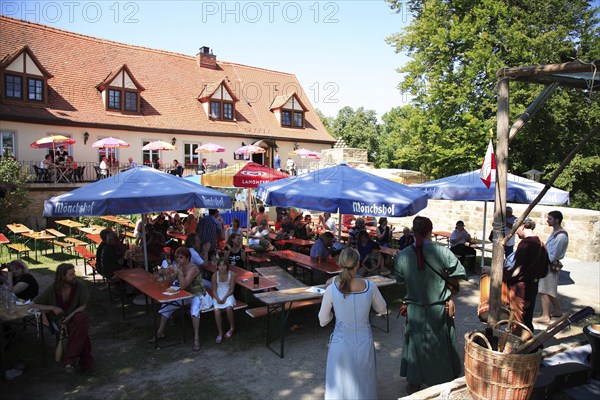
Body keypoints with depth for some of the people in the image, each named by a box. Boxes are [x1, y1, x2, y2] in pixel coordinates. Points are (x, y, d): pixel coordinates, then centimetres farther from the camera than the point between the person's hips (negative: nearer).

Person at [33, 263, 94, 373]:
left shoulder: (79, 286, -9)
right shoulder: (52, 289, -9)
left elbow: (83, 305, 0)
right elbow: (33, 305, -4)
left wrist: (71, 315, -18)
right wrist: (52, 308, -18)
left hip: (75, 316, 1)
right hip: (59, 320, -1)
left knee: (82, 319, -37)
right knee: (82, 329, -33)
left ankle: (69, 360, -30)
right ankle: (85, 361, -22)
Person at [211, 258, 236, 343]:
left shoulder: (231, 275, -5)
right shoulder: (215, 275, -1)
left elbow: (231, 290, -4)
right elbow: (214, 290, 1)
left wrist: (225, 298, -18)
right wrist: (217, 299, -17)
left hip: (228, 295, -1)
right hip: (218, 296, 1)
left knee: (228, 308, -31)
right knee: (216, 310, -28)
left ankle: (232, 328, -5)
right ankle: (220, 333, -16)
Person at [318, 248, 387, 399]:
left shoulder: (331, 289, -18)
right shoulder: (370, 287, -15)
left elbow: (323, 321, -6)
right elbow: (382, 309, 4)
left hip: (341, 343, -1)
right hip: (364, 343, 1)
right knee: (363, 386, 23)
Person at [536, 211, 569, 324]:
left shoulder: (561, 236, -21)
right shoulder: (555, 232, 10)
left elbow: (553, 255, -21)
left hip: (550, 266, -10)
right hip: (548, 264, 10)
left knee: (544, 291, -4)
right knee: (551, 291, 20)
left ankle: (545, 316, 2)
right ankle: (557, 311, 33)